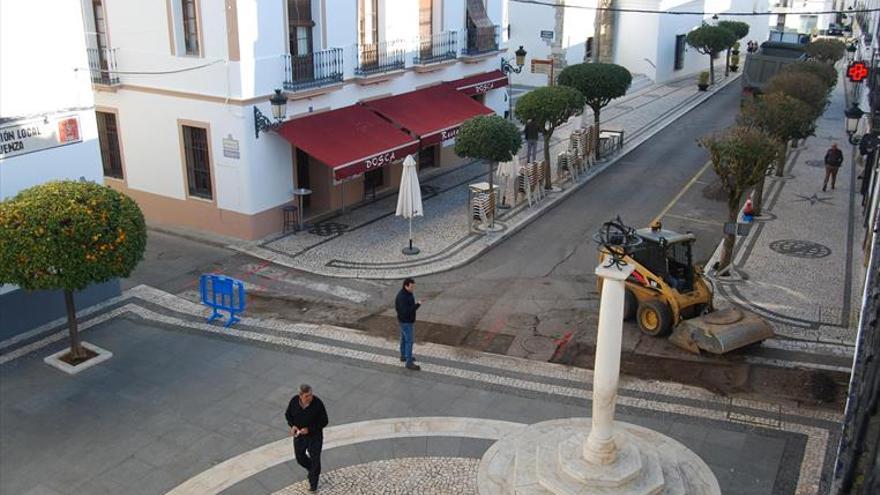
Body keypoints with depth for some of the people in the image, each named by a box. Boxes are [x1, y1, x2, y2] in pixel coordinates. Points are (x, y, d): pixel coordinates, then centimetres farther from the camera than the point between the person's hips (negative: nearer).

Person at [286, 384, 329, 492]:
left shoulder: (318, 403, -27)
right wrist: (292, 425, -18)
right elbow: (288, 414, 0)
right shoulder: (294, 401, -18)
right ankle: (312, 470, 52)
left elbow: (324, 422, -18)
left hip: (314, 436, -3)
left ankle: (313, 484, 31)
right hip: (299, 435, 4)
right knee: (300, 458, 20)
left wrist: (309, 429, -26)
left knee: (315, 460, 7)